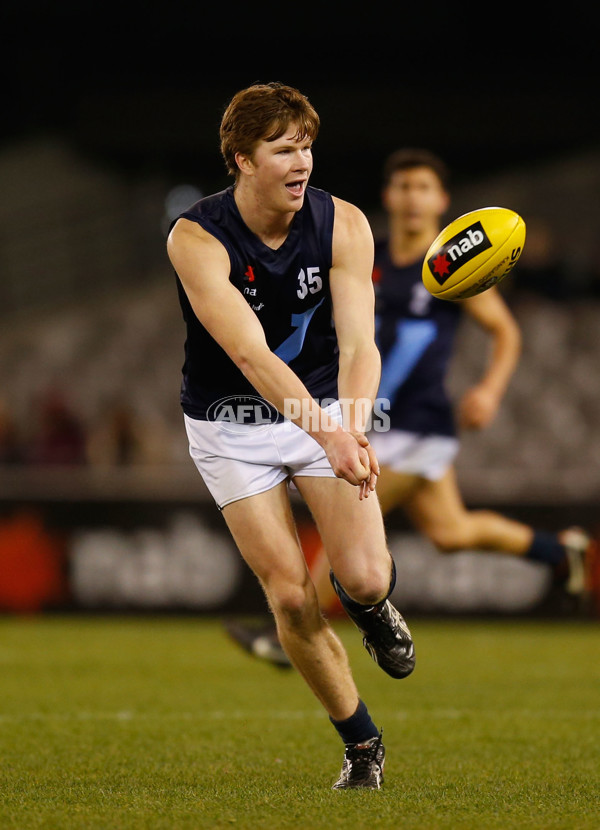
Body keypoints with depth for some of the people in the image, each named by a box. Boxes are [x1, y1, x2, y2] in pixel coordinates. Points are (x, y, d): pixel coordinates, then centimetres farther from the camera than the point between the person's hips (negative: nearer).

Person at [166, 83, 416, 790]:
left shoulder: (343, 225, -15)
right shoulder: (195, 240, -24)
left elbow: (358, 345, -22)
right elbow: (251, 357, -35)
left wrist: (354, 429, -43)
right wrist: (328, 434, -48)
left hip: (325, 406, 2)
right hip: (231, 426, -1)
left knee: (365, 577, -17)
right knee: (289, 598, -7)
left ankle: (371, 603, 22)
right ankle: (361, 744, 13)